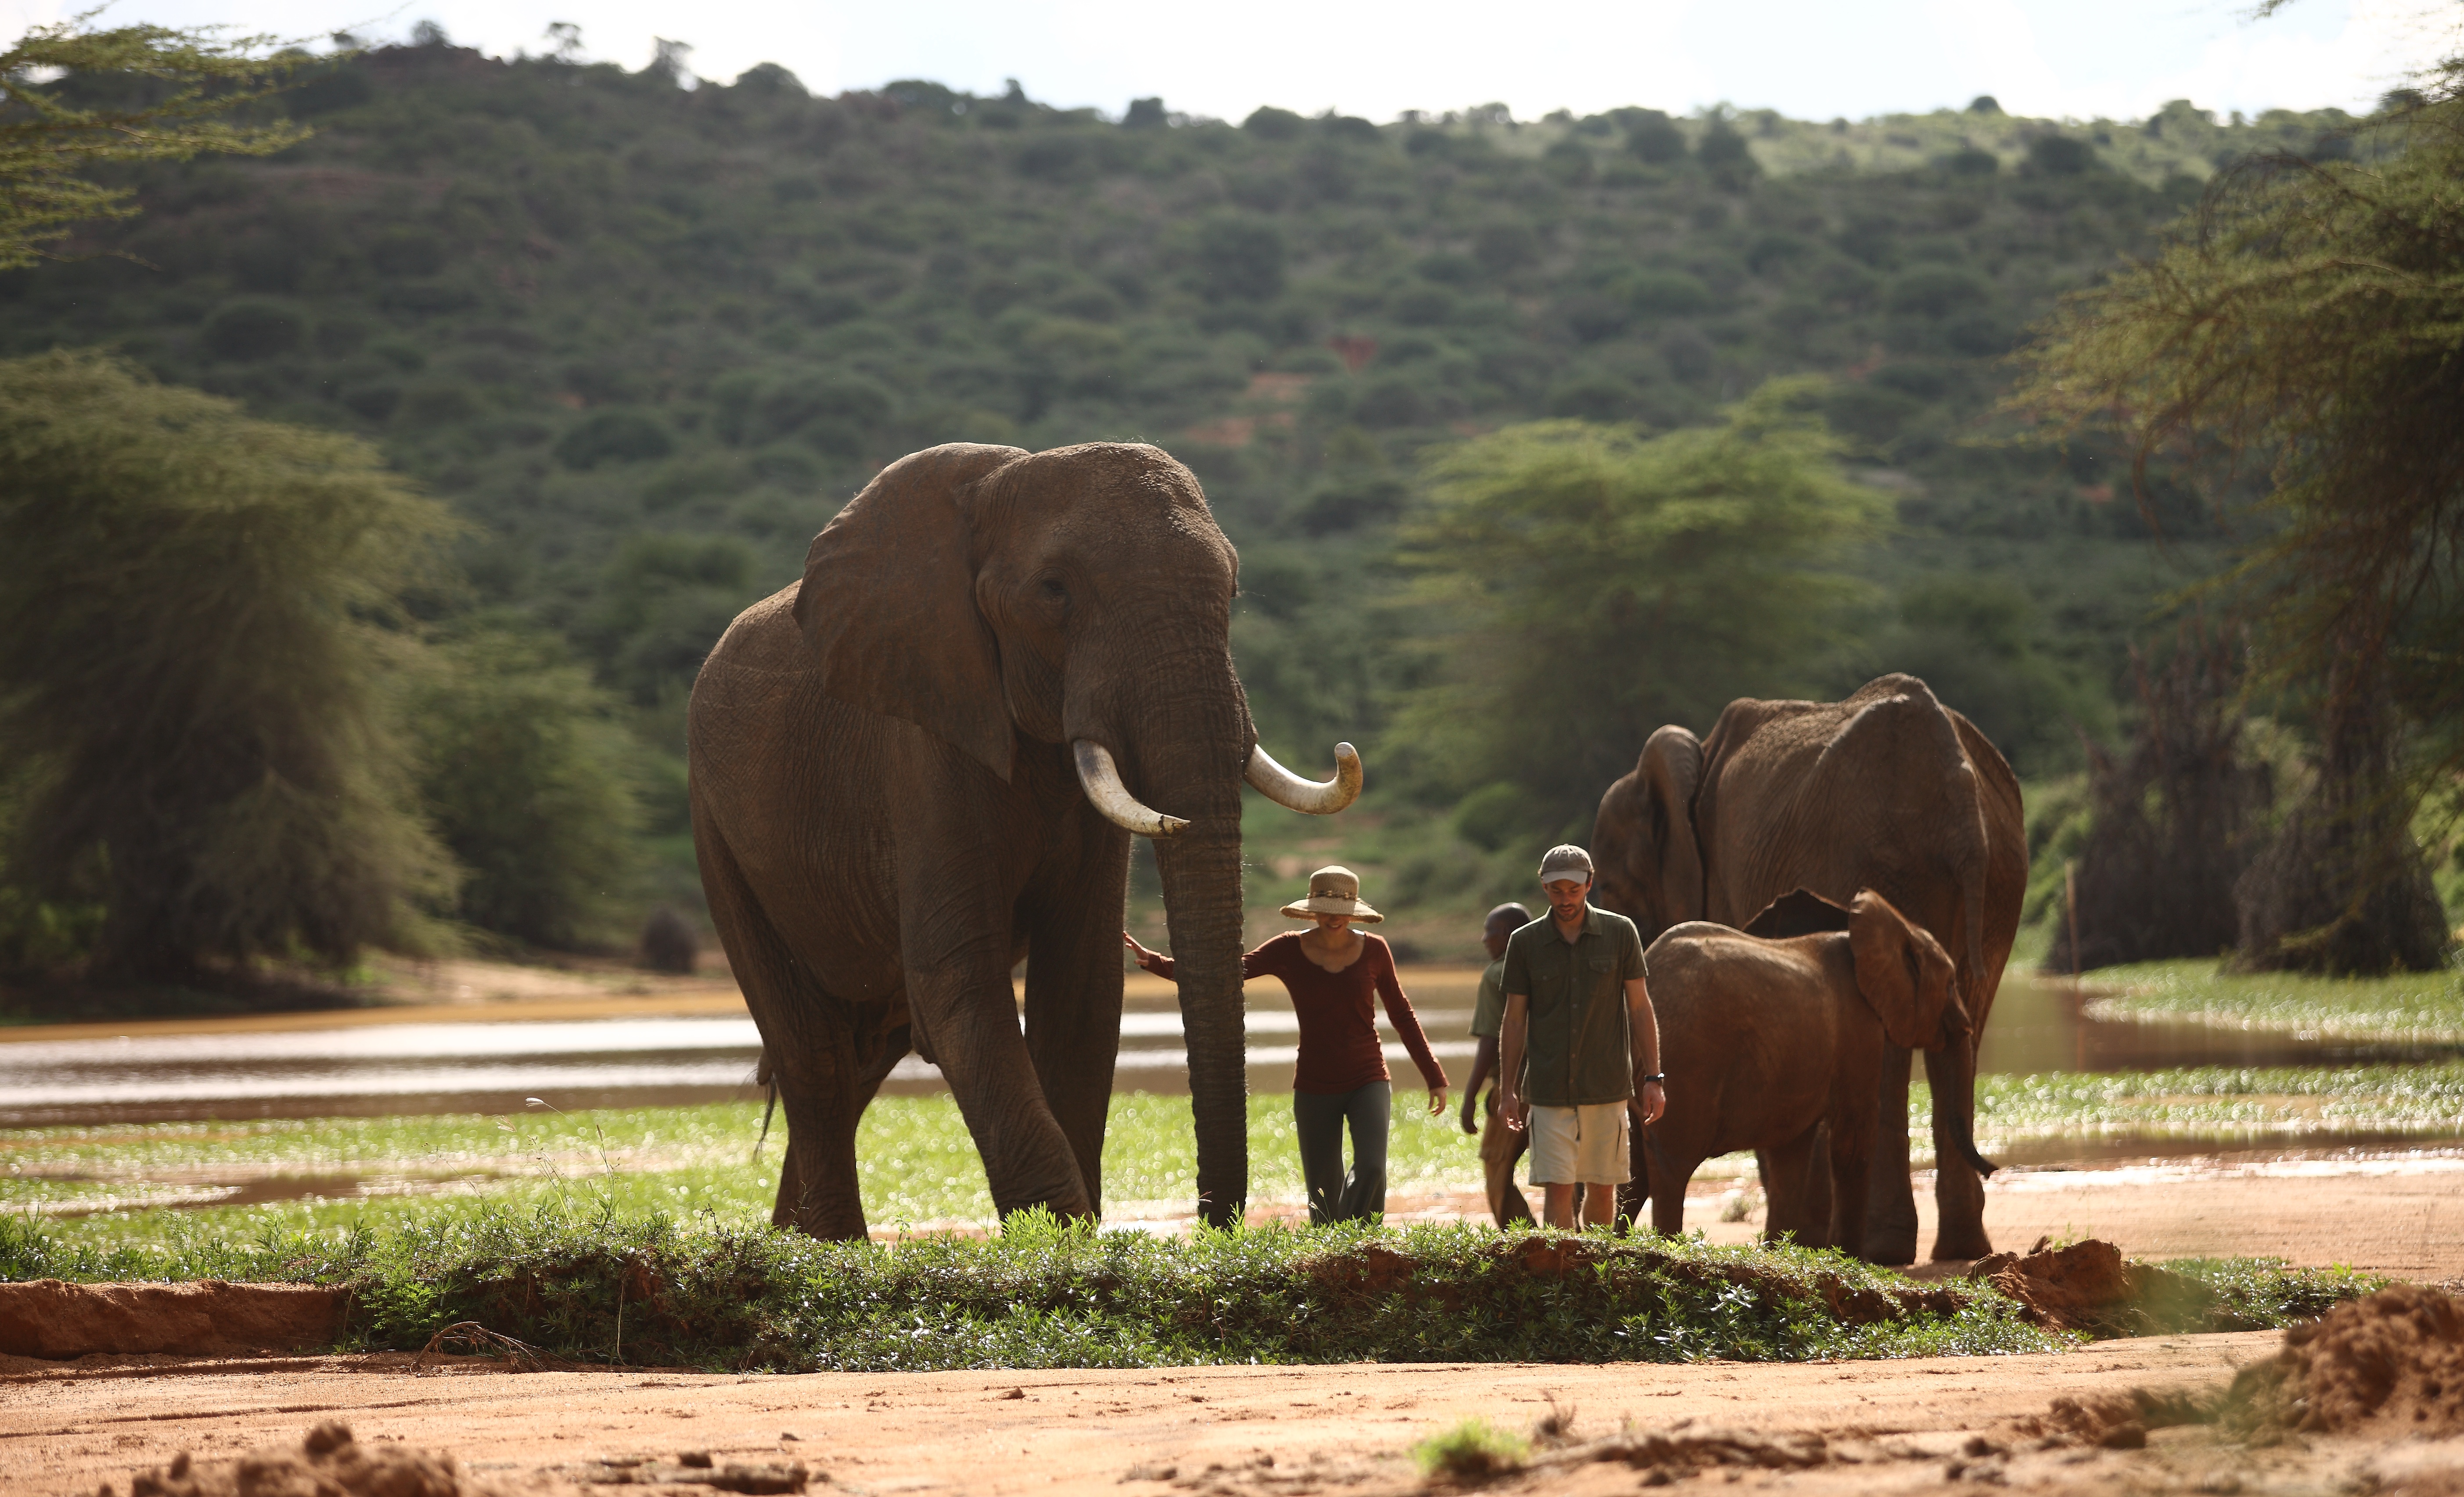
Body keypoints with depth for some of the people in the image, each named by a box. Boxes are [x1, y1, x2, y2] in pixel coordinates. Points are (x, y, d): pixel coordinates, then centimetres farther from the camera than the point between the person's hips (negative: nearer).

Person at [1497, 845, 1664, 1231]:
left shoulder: (1621, 933, 2)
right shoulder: (1525, 943, 3)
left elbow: (1640, 1008, 5)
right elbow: (1514, 1021, 8)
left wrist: (1653, 1079, 0)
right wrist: (1509, 1092, 4)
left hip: (1607, 1089, 0)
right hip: (1549, 1092, 0)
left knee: (1603, 1188, 5)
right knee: (1558, 1189, -8)